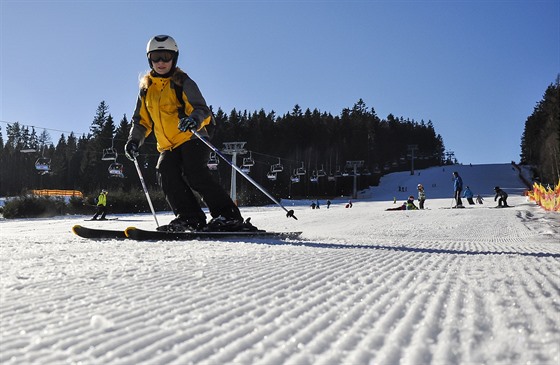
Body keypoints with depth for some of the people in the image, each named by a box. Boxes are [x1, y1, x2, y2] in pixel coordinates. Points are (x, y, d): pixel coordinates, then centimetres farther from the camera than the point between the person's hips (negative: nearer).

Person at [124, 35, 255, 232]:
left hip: (191, 139, -5)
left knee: (193, 173, -27)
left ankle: (228, 216, -27)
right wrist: (134, 140, 4)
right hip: (167, 147, 6)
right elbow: (141, 120, 22)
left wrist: (194, 119, -35)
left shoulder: (183, 82, 0)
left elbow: (202, 109, -12)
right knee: (166, 174, -21)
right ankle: (190, 218, -21)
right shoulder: (146, 88, 16)